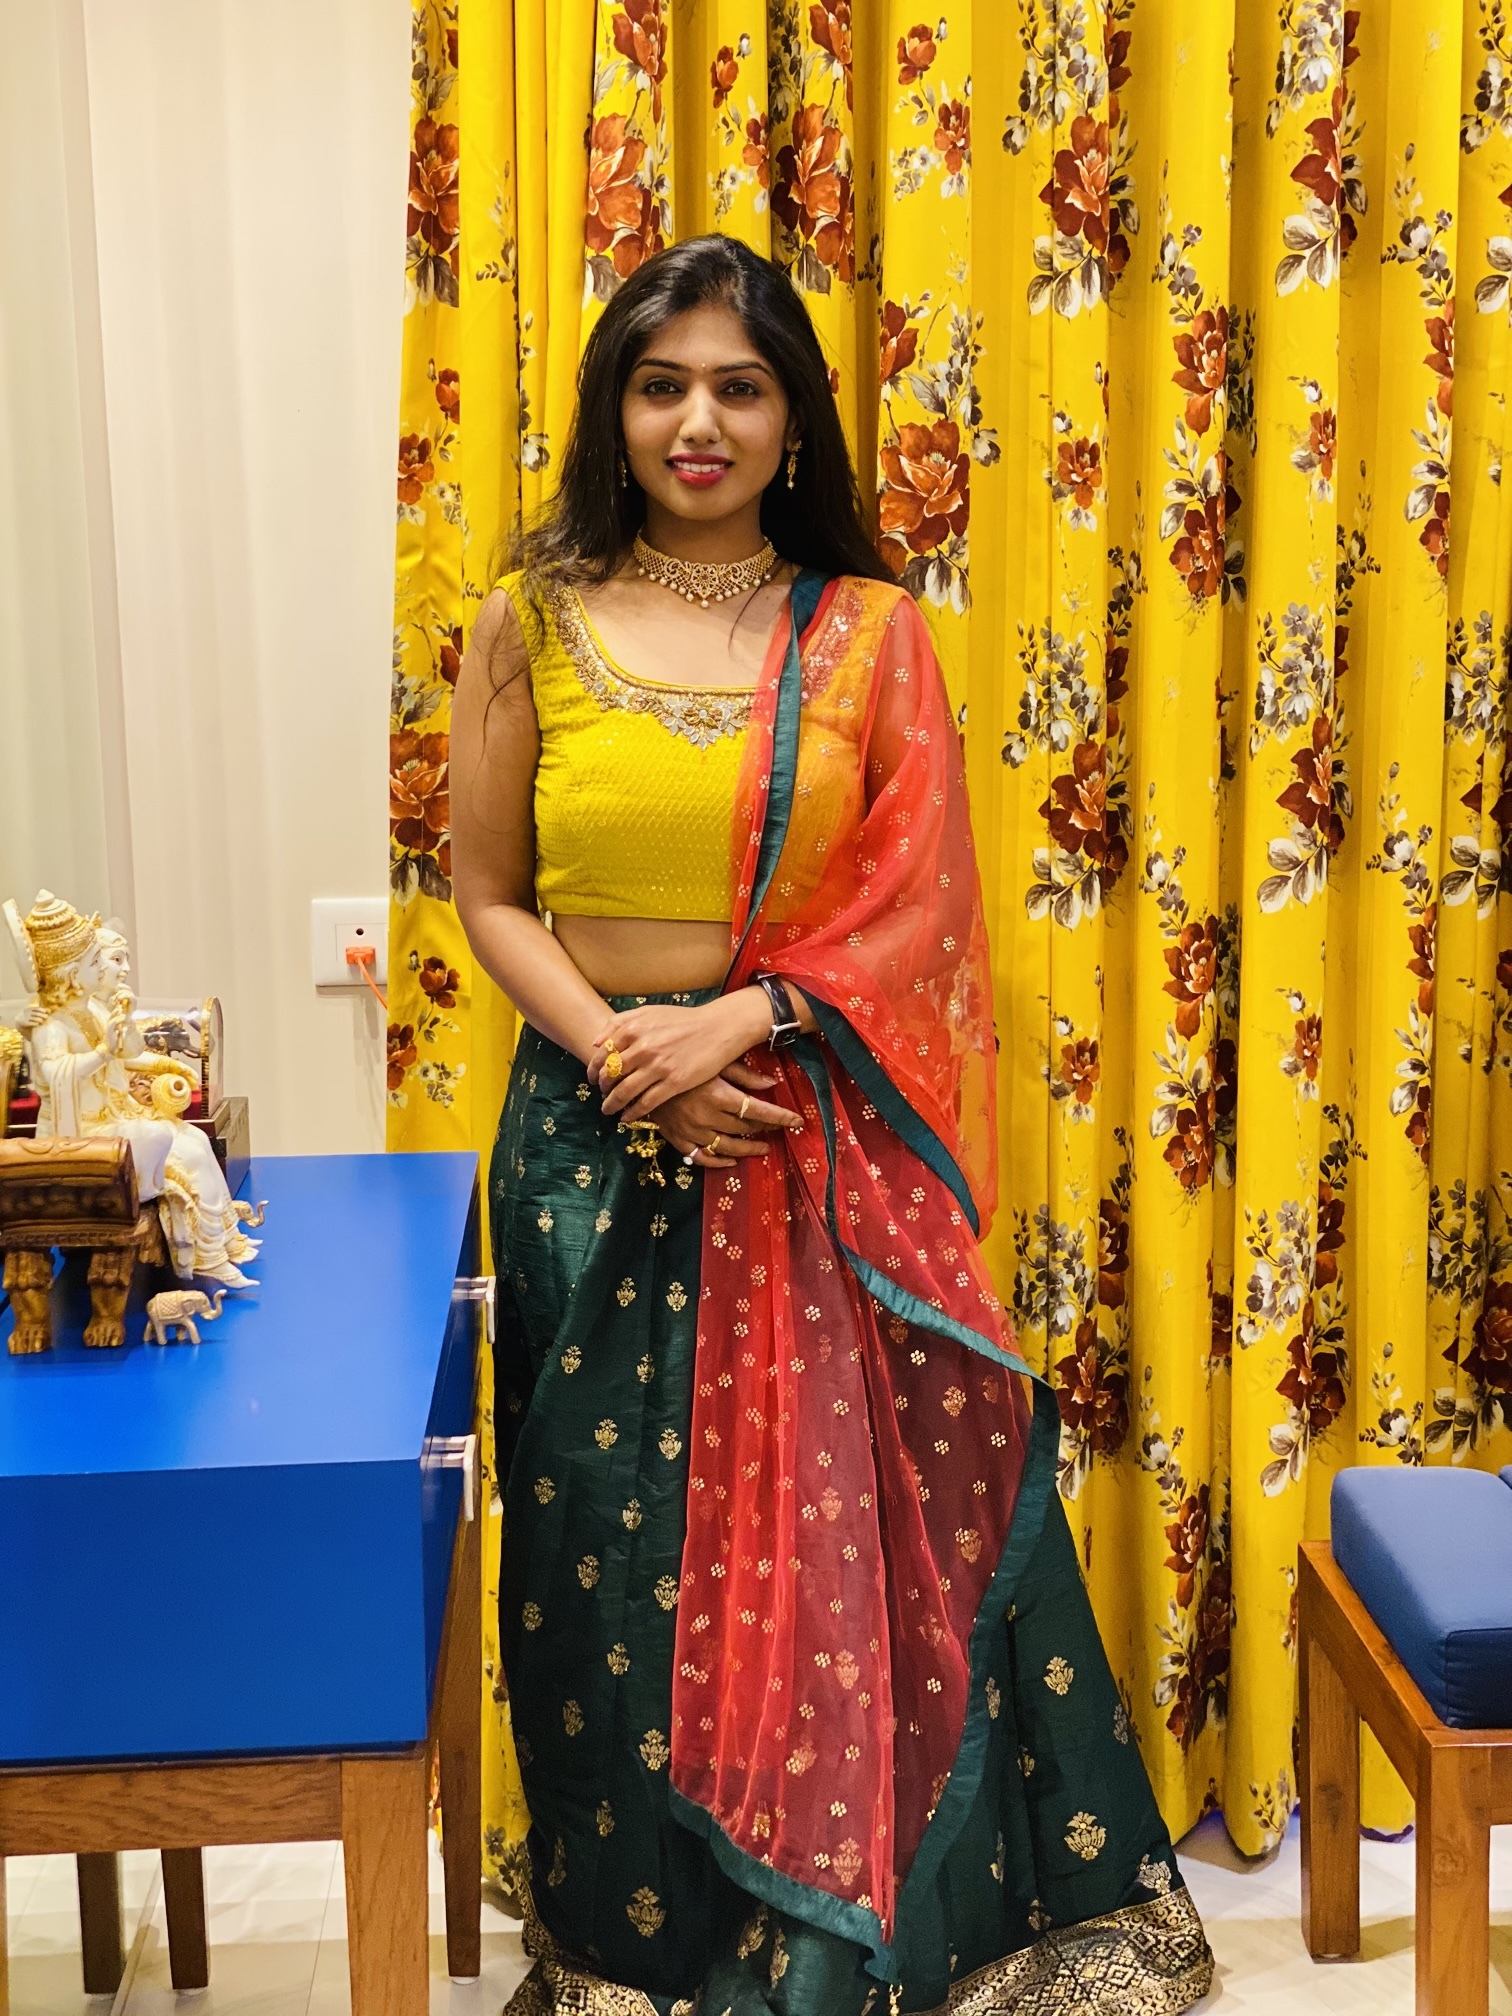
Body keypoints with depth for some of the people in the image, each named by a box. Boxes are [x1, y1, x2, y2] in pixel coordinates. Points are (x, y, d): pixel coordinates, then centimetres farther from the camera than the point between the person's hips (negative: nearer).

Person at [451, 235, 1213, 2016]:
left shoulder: (870, 632, 2)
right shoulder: (535, 623, 3)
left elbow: (918, 904, -2)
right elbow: (490, 895, 3)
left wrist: (739, 1021, -16)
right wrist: (620, 1050, -12)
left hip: (824, 1146, 0)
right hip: (596, 1133, 0)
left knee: (857, 1520, 2)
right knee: (617, 1532, 8)